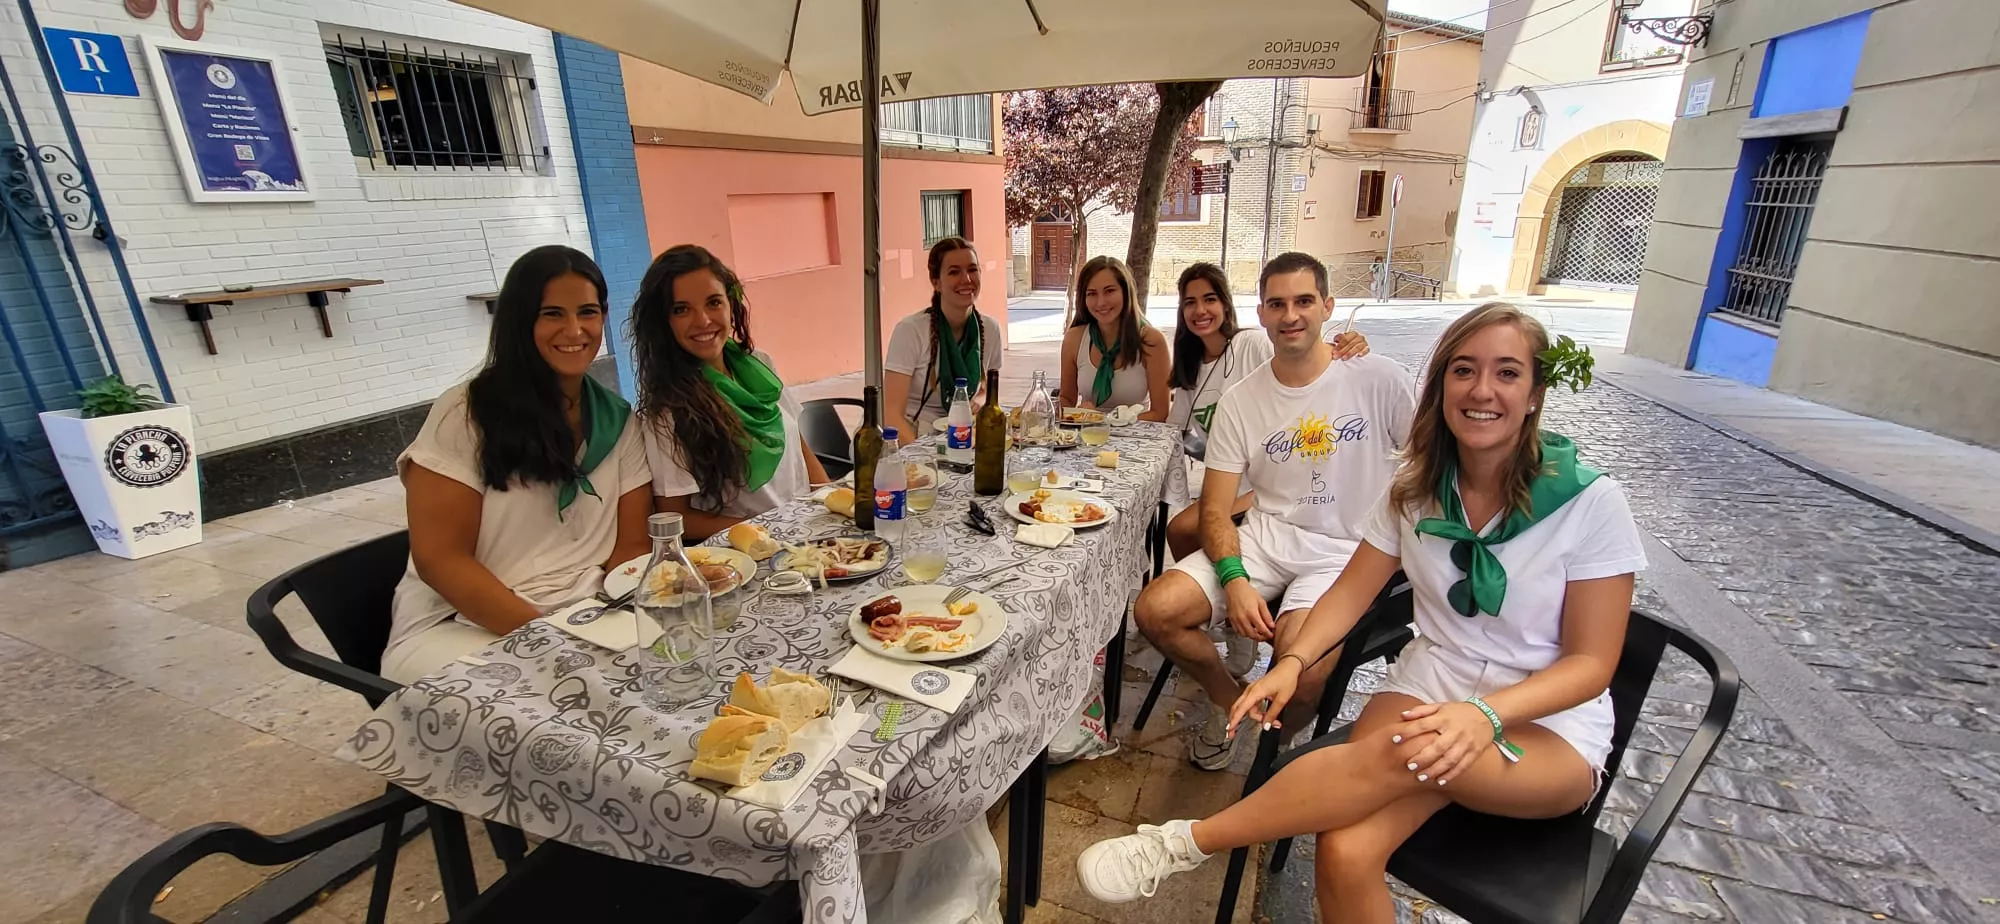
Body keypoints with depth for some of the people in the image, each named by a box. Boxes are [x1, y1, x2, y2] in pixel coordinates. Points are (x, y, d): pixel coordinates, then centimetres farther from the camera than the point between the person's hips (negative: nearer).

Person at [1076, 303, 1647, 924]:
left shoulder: (1591, 503, -11)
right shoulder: (1417, 488, 0)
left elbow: (1591, 662, -9)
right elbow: (1352, 591, 3)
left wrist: (1484, 714, -28)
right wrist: (1291, 662, -16)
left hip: (1547, 724, -2)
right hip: (1431, 683, 2)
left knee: (1413, 751, -38)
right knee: (1345, 854, -31)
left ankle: (1182, 845, -27)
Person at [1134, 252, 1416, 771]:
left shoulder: (1380, 379, -4)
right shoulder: (1240, 402, 2)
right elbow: (1215, 509, 0)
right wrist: (1234, 579, -17)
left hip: (1347, 551, -3)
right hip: (1264, 537, 3)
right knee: (1155, 611, -16)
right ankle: (1229, 697, 16)